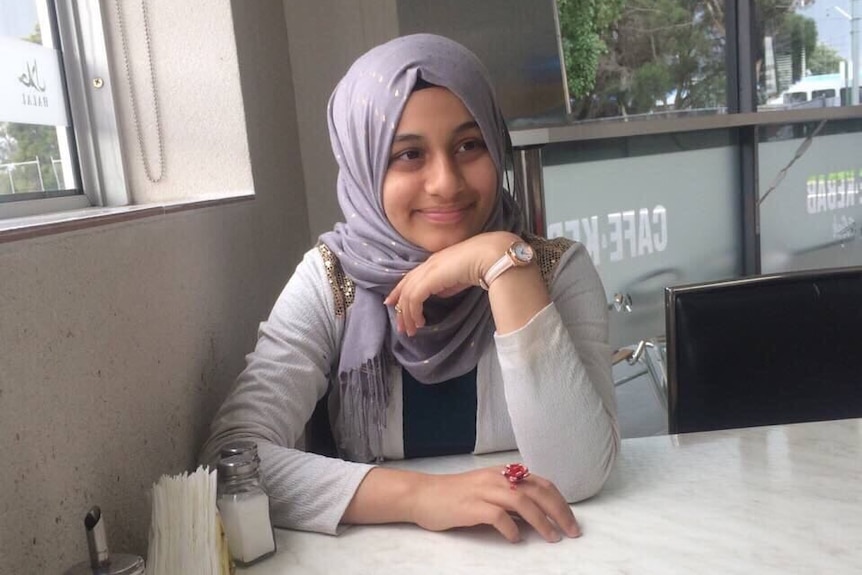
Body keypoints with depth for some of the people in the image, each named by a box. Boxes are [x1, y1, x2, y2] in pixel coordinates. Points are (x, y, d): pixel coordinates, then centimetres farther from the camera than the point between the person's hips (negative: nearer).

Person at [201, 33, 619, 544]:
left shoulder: (558, 269, -8)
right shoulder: (329, 279, -8)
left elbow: (578, 475, -19)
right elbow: (232, 456, -17)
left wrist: (506, 264, -24)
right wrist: (420, 494, -28)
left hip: (535, 551, 0)